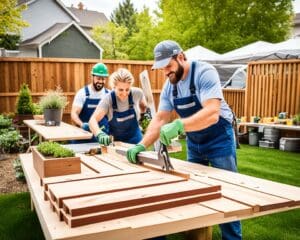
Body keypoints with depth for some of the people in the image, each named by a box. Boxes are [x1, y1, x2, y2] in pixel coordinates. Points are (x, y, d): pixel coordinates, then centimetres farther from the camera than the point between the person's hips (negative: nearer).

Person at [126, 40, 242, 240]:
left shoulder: (204, 73, -24)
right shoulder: (169, 86, -2)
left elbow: (212, 114, -36)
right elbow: (160, 119, -3)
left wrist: (178, 125, -49)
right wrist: (141, 145, -16)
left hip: (219, 141, -6)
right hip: (194, 144, 7)